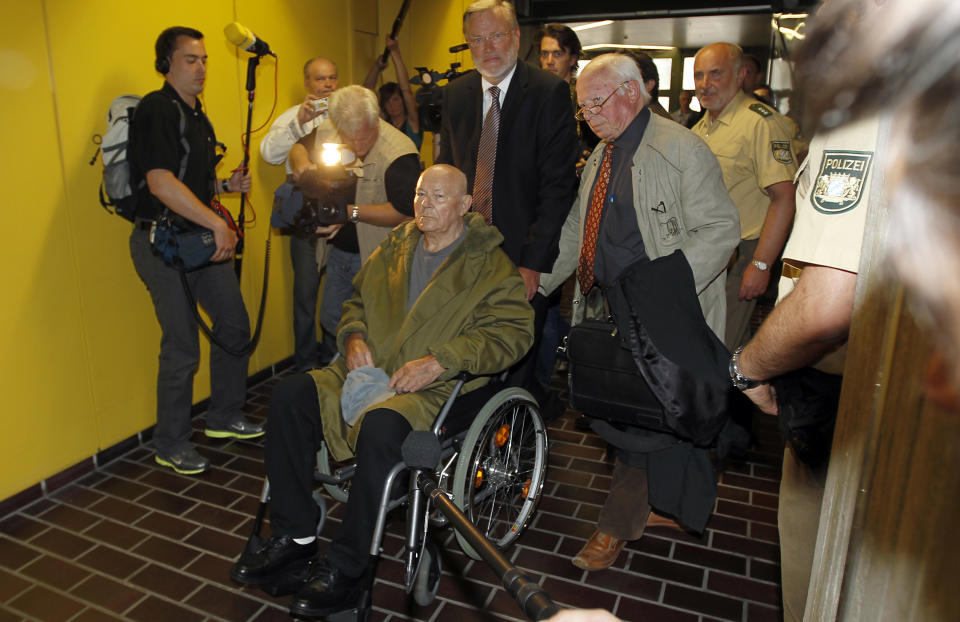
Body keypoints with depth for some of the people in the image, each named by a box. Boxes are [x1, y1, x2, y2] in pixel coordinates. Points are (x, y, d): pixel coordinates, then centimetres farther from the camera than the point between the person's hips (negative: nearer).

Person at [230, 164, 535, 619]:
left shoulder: (491, 265, 0)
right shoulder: (393, 249, 18)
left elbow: (513, 331, -11)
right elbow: (356, 300, 27)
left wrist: (438, 361, -20)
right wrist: (354, 338, 3)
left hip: (435, 386, -6)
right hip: (367, 371, 6)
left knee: (380, 426, -36)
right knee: (288, 396, -14)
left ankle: (346, 568, -18)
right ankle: (295, 533, -2)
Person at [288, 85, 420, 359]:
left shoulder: (399, 151, -24)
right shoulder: (327, 131, -4)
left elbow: (405, 211, -26)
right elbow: (298, 146, 16)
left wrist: (352, 212, -27)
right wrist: (301, 163, -9)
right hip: (338, 251, 7)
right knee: (331, 321, 18)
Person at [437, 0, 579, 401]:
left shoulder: (549, 92, -7)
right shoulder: (456, 94, 9)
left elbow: (558, 184, -11)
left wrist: (533, 261, -16)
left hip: (524, 257, -4)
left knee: (519, 368, 5)